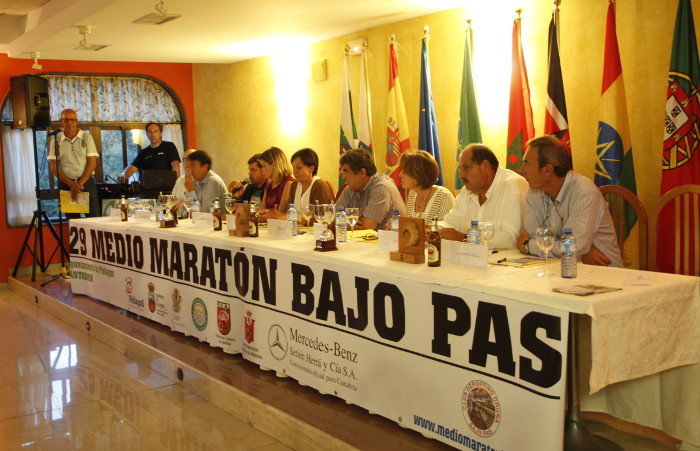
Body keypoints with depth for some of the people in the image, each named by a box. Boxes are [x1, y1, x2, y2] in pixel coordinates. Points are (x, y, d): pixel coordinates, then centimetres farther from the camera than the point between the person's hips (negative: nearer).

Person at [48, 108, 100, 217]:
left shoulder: (86, 138, 6)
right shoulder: (55, 141, 7)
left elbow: (92, 163, -1)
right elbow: (53, 167, 2)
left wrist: (80, 184, -11)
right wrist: (71, 184, -11)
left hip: (86, 182, -1)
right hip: (65, 183, 1)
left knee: (94, 218, -9)